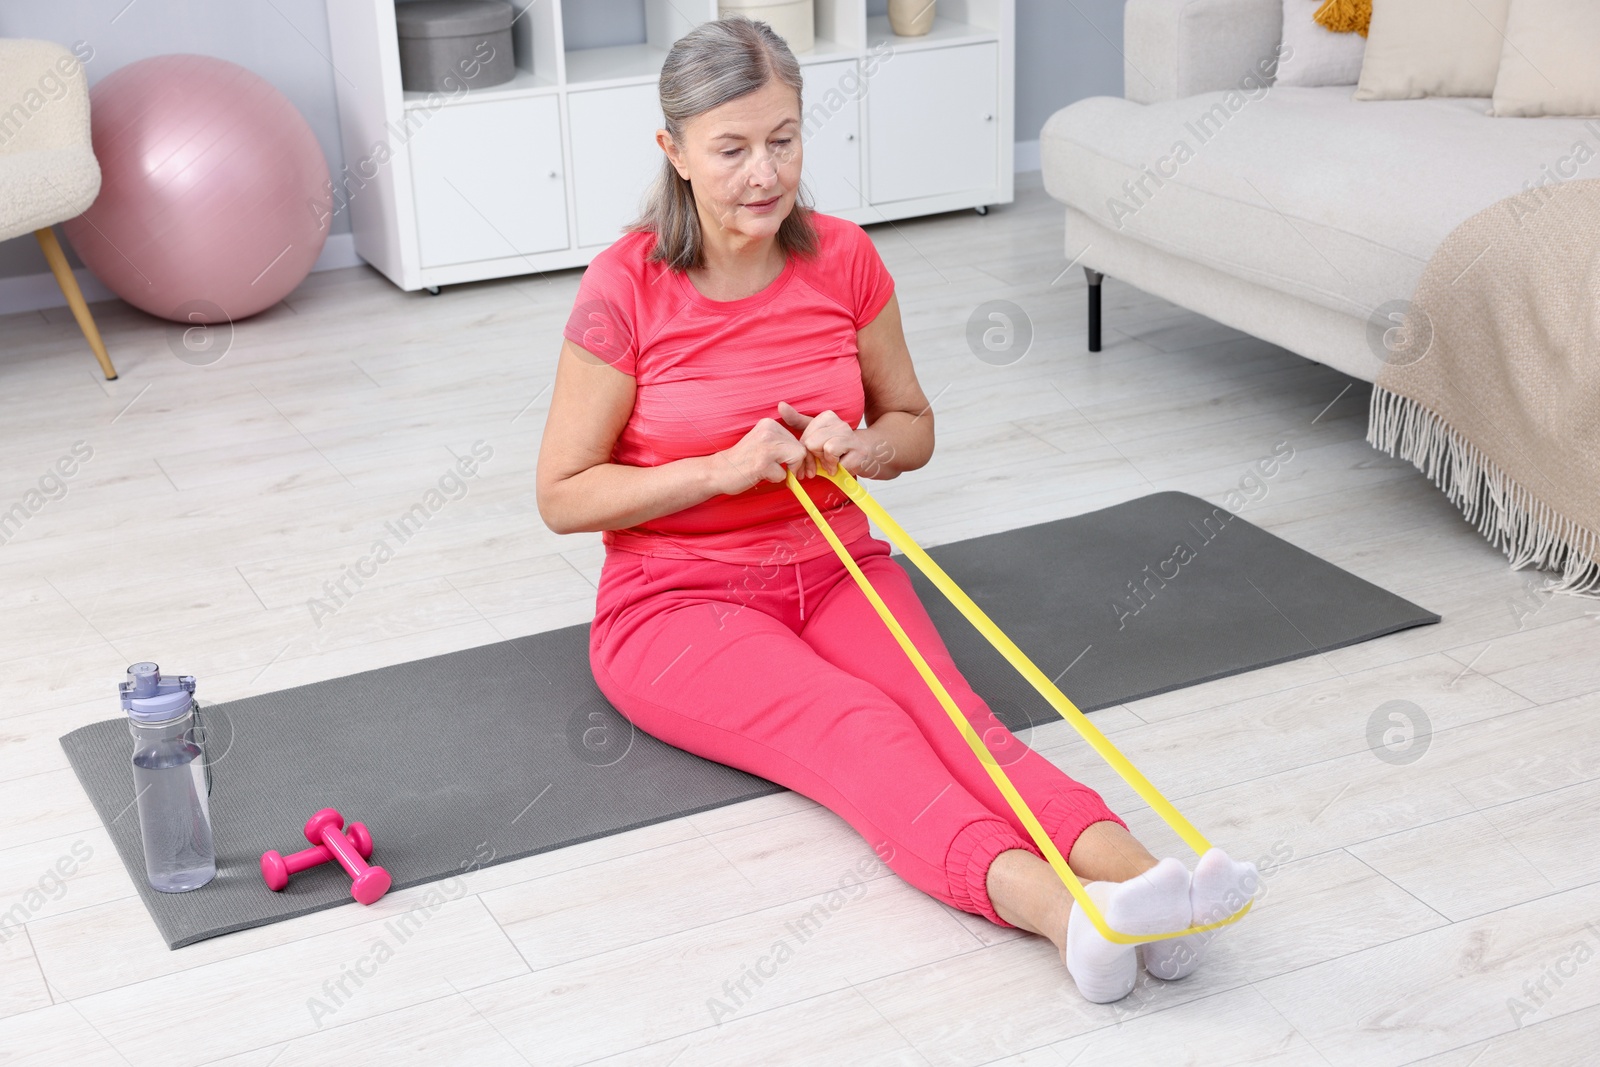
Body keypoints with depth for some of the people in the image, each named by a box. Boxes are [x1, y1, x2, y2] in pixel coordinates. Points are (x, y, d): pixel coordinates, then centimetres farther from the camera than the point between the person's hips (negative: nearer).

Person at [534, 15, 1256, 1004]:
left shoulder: (844, 259, -2)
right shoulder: (628, 288, -13)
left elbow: (914, 427, 11)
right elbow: (563, 495, -8)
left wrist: (857, 449, -13)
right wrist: (726, 467, -20)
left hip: (835, 571, 4)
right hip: (676, 599, -3)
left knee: (941, 705, -28)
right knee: (853, 724, -33)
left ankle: (1127, 868, -54)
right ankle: (1052, 907, -57)